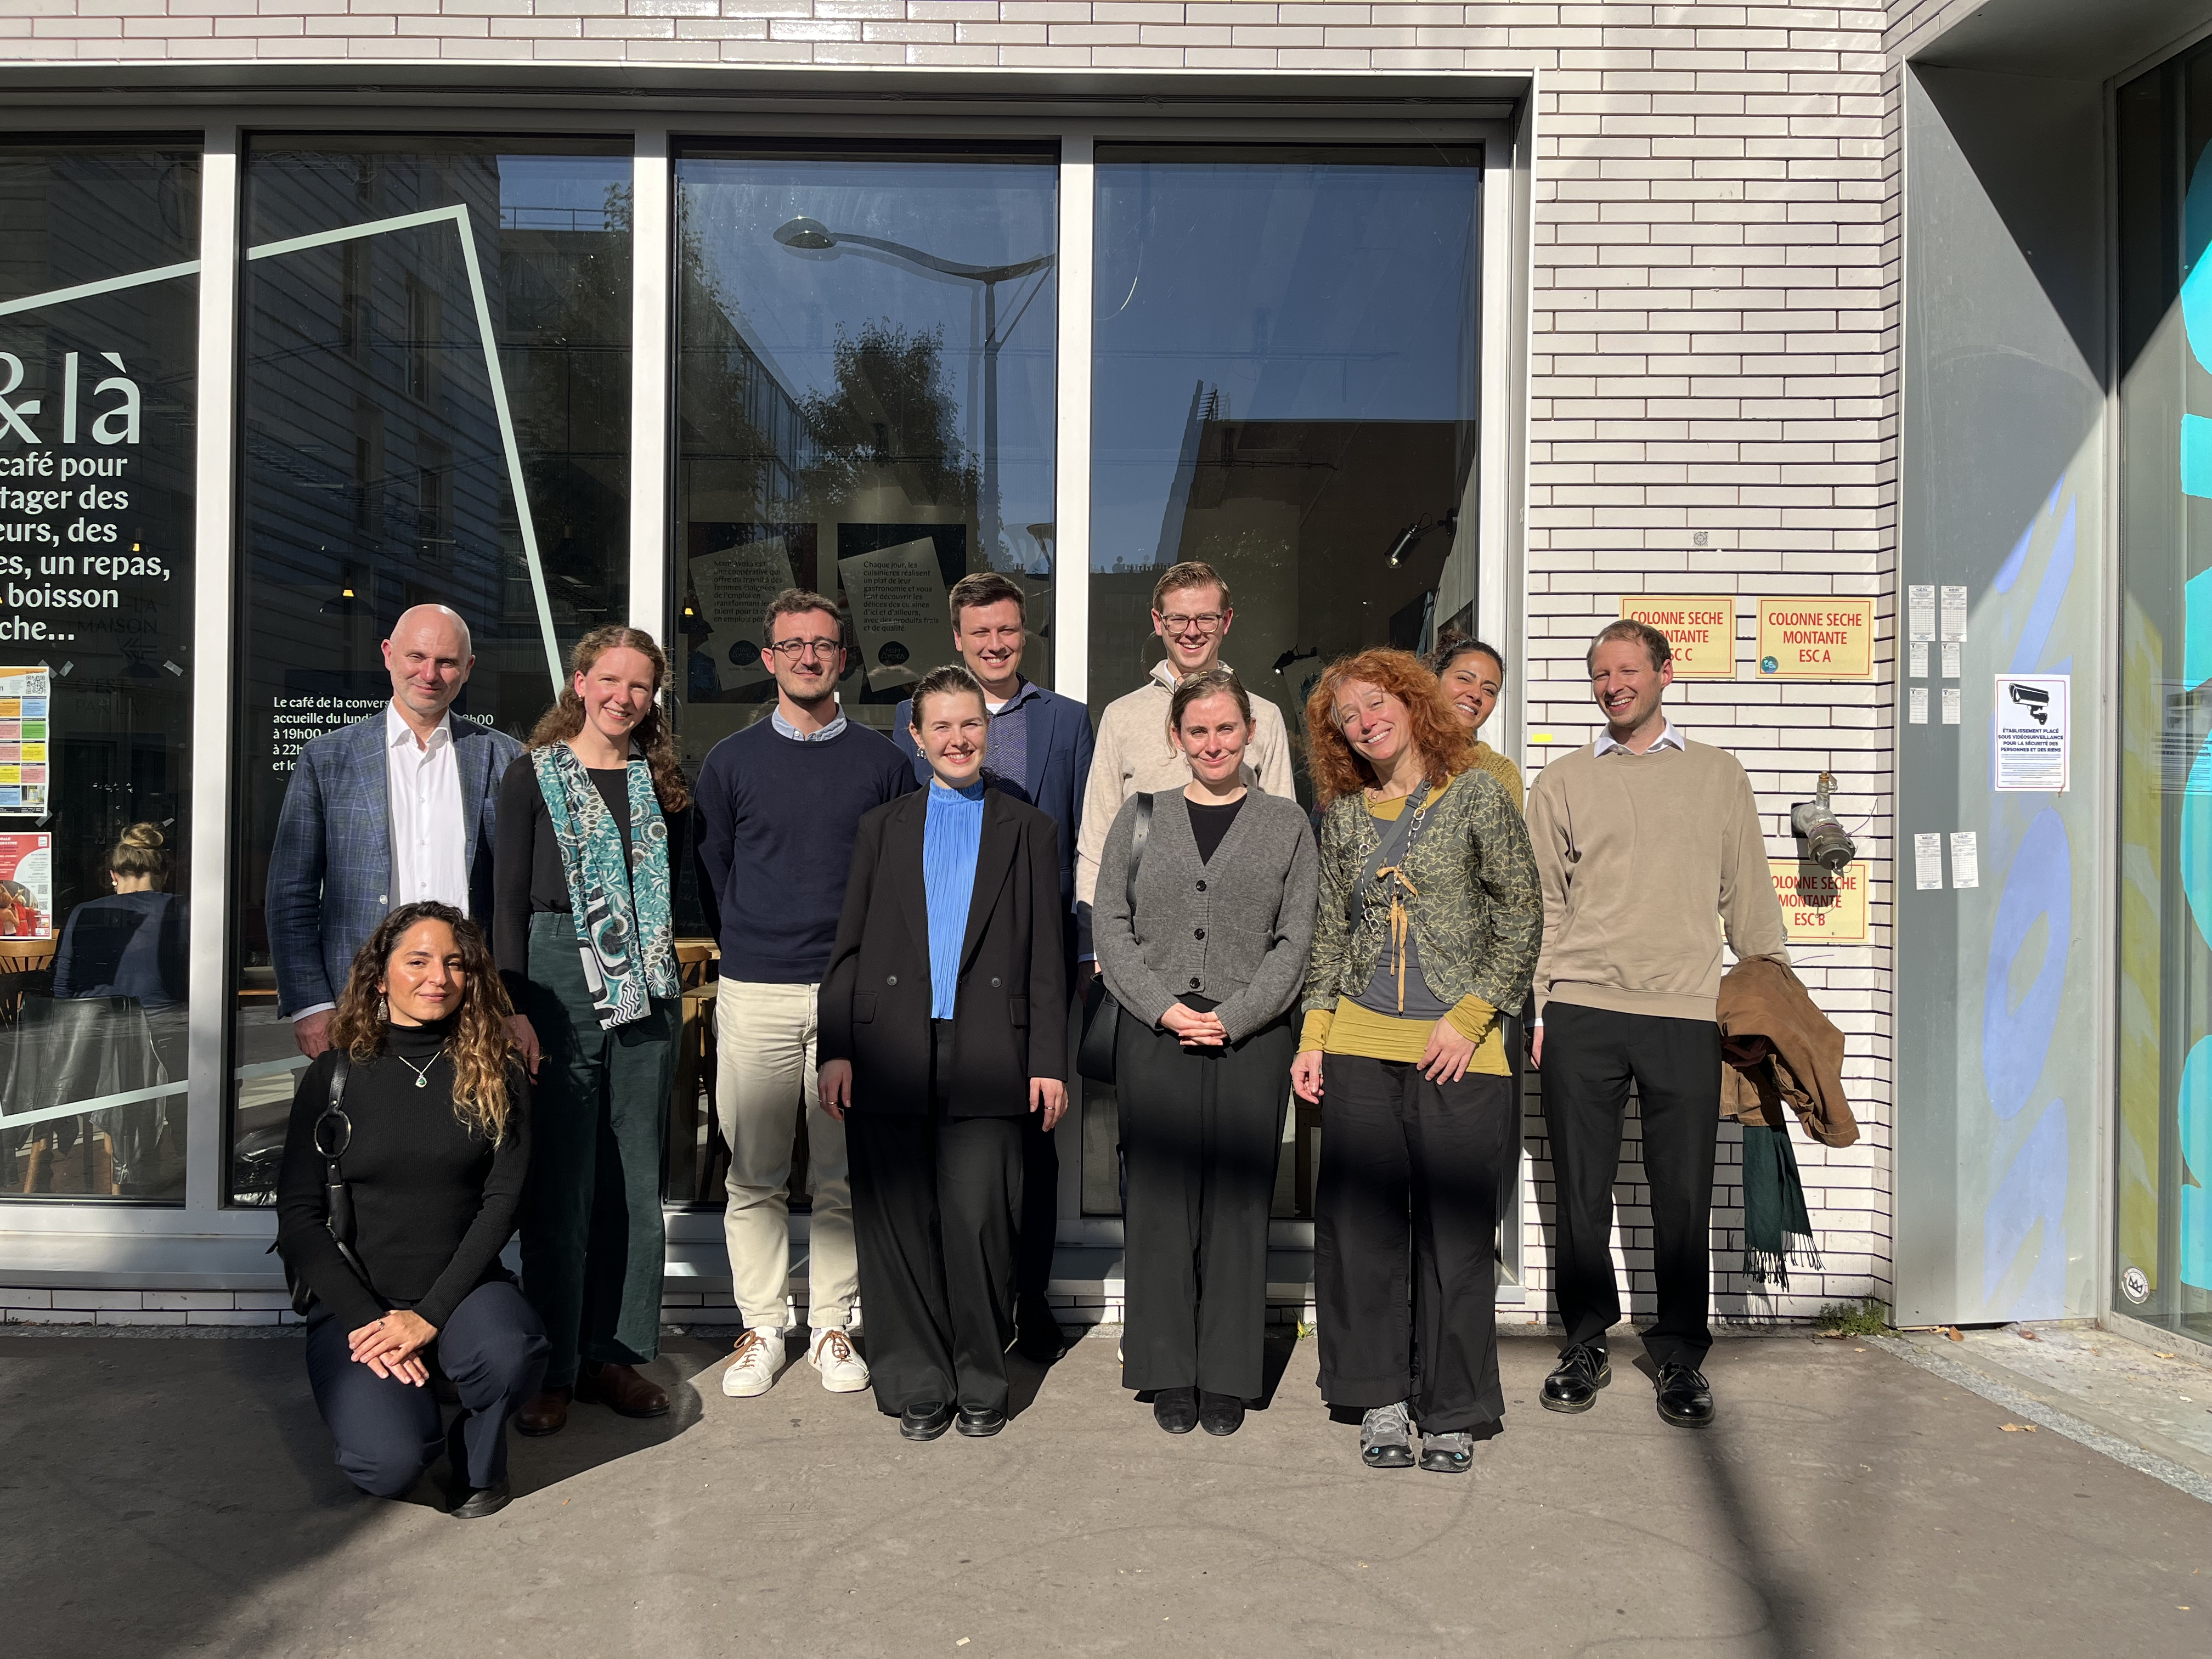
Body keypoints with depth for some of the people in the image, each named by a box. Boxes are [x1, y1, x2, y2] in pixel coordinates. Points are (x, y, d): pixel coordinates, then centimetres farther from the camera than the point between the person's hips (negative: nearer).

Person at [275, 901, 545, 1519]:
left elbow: (502, 1202, -4)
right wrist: (366, 1321, -13)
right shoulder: (335, 1074, 1)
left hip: (463, 1288, 1)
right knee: (390, 1466, -23)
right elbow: (298, 1218, -2)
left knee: (508, 1357, -33)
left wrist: (430, 1314, -15)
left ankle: (478, 1457, 2)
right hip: (356, 1303, 0)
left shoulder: (497, 1075, 2)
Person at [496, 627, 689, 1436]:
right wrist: (514, 1007, -8)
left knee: (635, 1177, 7)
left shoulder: (661, 782, 13)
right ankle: (551, 1369, 10)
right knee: (560, 1179, -1)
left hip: (645, 991, 4)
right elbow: (510, 898, -2)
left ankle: (615, 1353, 19)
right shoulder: (534, 775, 3)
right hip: (559, 980, -3)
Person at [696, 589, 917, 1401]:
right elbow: (710, 875, 11)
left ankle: (832, 1326, 18)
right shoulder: (731, 761, 7)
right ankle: (760, 1328, 18)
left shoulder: (881, 760, 6)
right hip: (754, 996, 0)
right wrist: (747, 954, 7)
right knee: (754, 1178, 5)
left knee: (842, 1177, 6)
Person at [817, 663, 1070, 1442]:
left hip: (984, 1056, -1)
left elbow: (1044, 958, 7)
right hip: (890, 1056, 2)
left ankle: (981, 1382, 14)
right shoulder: (882, 828, 15)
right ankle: (916, 1384, 17)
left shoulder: (1028, 830, 11)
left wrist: (1048, 1060, 0)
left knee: (978, 1220, -3)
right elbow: (848, 947, 11)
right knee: (898, 1222, 4)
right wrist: (836, 1048, 2)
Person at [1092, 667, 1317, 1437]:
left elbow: (1297, 939, 2)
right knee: (1160, 1202, 3)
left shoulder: (1286, 822, 8)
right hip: (1153, 1037, 1)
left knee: (1237, 1205, 3)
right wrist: (1164, 1007, -8)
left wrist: (1234, 1016, -9)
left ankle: (1227, 1378, 14)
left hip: (1251, 1040, 0)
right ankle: (1169, 1376, 15)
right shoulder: (1140, 818, 10)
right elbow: (1110, 925, 5)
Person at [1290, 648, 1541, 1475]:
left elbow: (1522, 918, 0)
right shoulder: (1342, 816, 11)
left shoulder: (1476, 795, 1)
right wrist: (1312, 1037, 6)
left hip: (1459, 1050, -3)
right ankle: (1382, 1400, 18)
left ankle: (1454, 1412, 15)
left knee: (1457, 1232, 1)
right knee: (1360, 1226, 4)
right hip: (1359, 1045, 3)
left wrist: (1469, 1016, -8)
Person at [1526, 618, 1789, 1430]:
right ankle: (1586, 1345, 20)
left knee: (1684, 1194, 3)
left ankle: (1680, 1356, 19)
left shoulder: (1719, 775, 13)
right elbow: (1541, 905, 9)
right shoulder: (1562, 782, 11)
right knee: (1582, 1189, 5)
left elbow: (1749, 900, 14)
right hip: (1581, 1013, 0)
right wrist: (1535, 1006, 1)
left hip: (1687, 1014, 0)